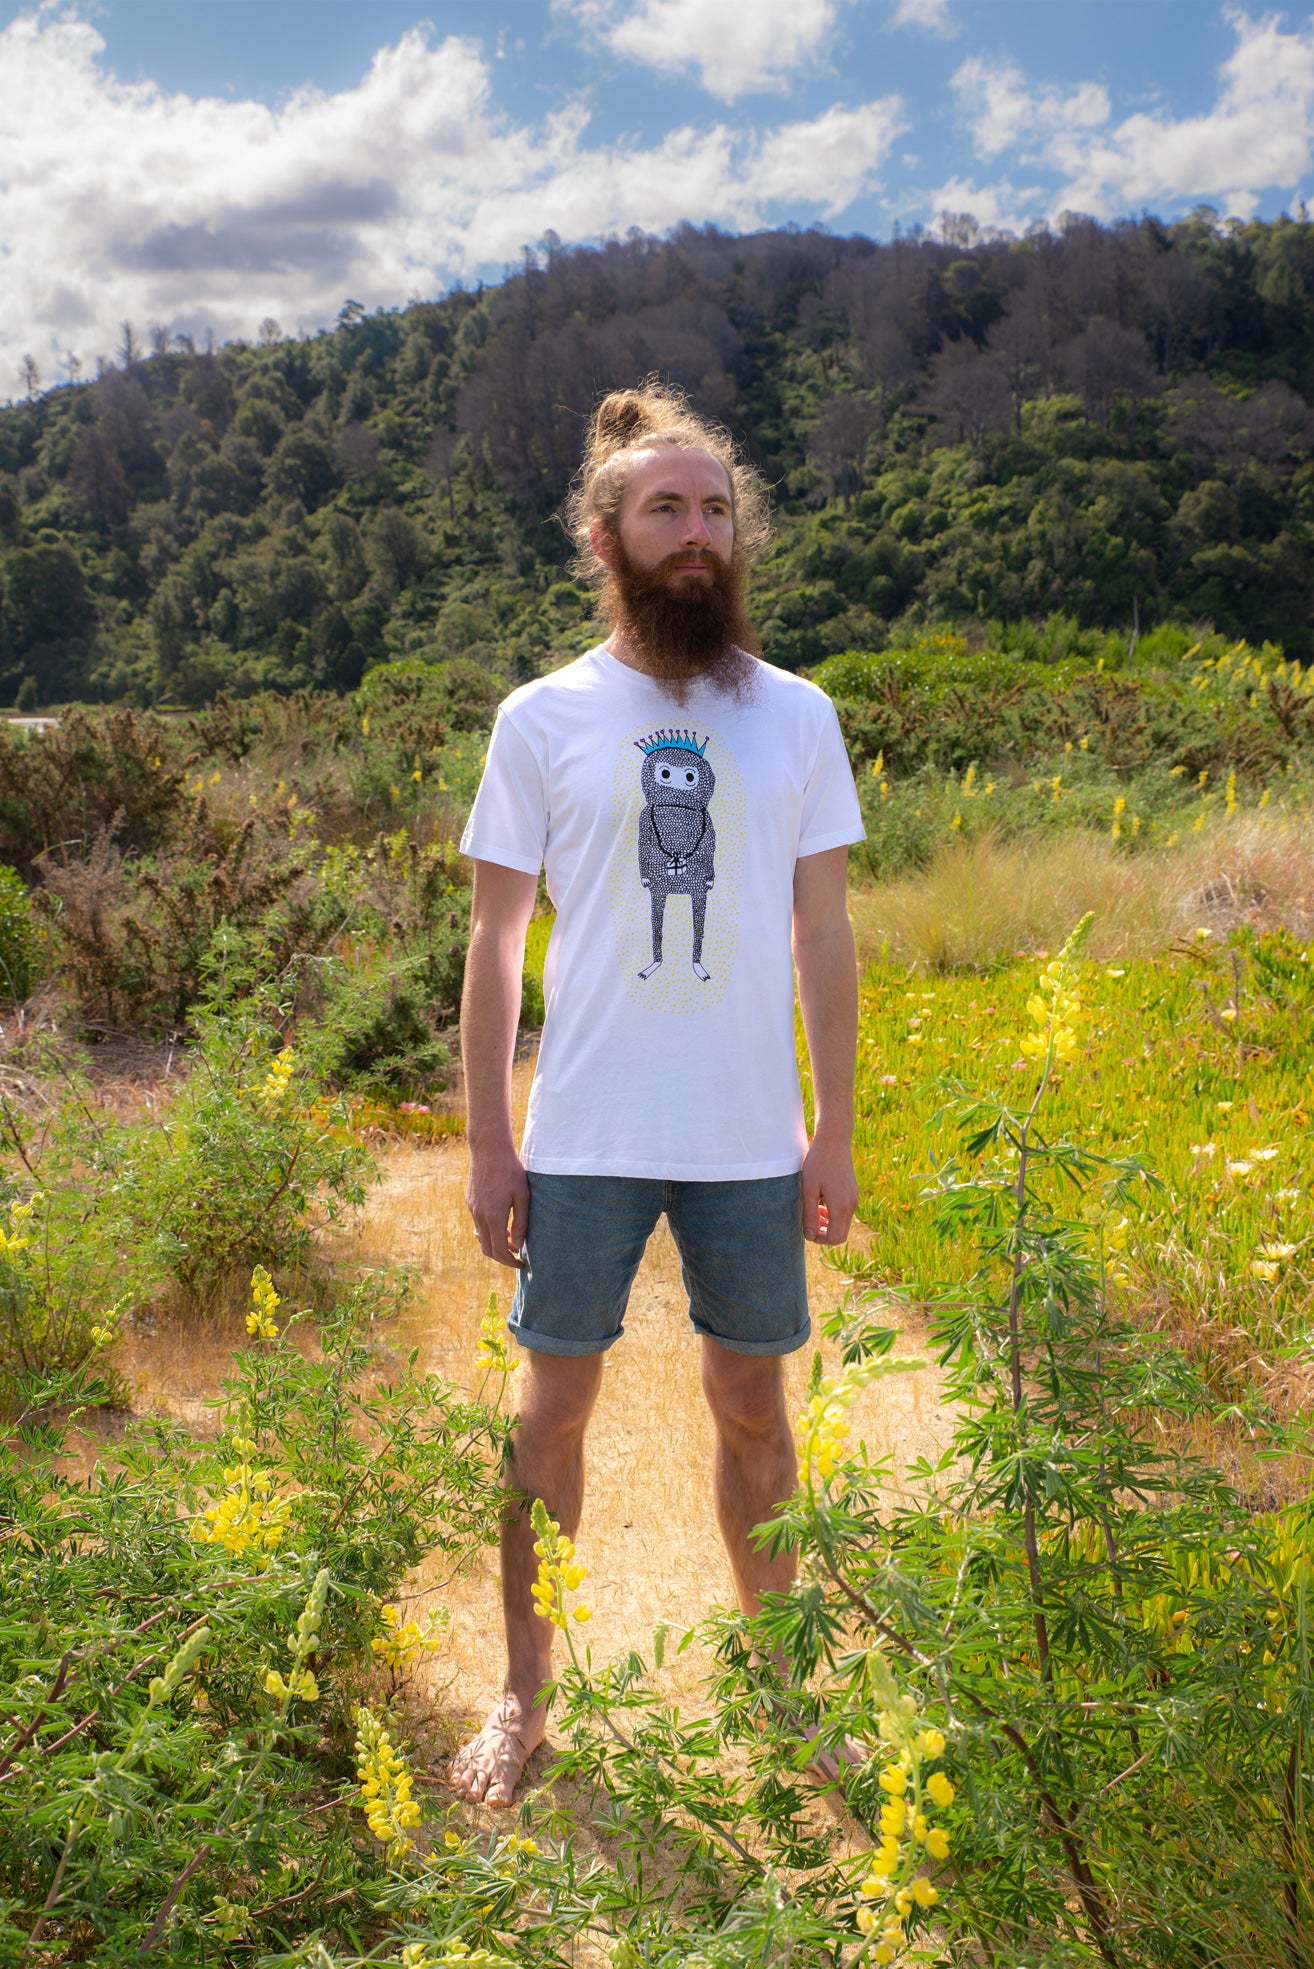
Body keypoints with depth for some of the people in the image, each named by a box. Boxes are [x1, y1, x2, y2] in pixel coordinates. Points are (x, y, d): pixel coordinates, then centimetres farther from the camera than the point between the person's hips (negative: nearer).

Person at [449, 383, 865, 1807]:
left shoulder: (797, 716, 3)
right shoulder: (542, 718, -1)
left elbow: (823, 938, 5)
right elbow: (496, 941, 2)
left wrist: (835, 1134, 2)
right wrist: (488, 1143, -1)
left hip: (751, 1141, 1)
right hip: (585, 1141, -1)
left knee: (753, 1407, 13)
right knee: (553, 1412, 8)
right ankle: (524, 1698, 27)